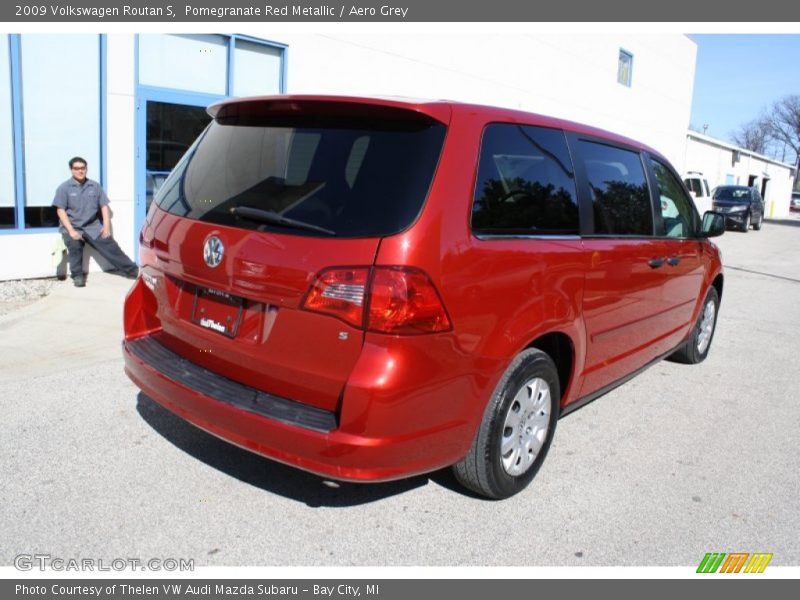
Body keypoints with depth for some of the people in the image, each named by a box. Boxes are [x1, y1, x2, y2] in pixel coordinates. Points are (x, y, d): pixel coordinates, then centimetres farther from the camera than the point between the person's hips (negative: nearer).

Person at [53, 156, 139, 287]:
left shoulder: (95, 186, 8)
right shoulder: (64, 188, 0)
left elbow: (104, 206, 9)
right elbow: (61, 210, -5)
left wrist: (106, 226, -4)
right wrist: (71, 230, -16)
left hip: (93, 226, 2)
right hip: (72, 227, -2)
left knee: (110, 246, -8)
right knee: (74, 244, -31)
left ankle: (134, 271, -6)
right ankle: (77, 275, -15)